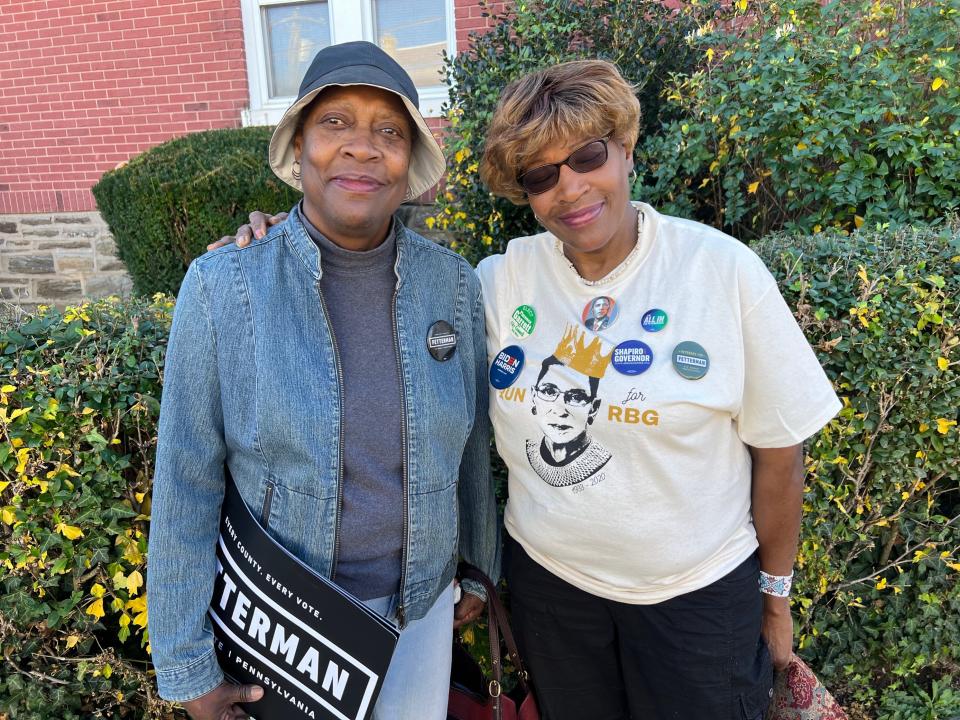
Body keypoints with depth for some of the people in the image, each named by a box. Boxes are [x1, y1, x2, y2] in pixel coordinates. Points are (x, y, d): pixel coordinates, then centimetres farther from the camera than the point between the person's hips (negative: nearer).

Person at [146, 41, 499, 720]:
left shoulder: (452, 282, -9)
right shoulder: (224, 286, -16)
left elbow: (472, 447, 2)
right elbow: (186, 483, -11)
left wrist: (479, 567, 12)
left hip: (420, 611, 3)